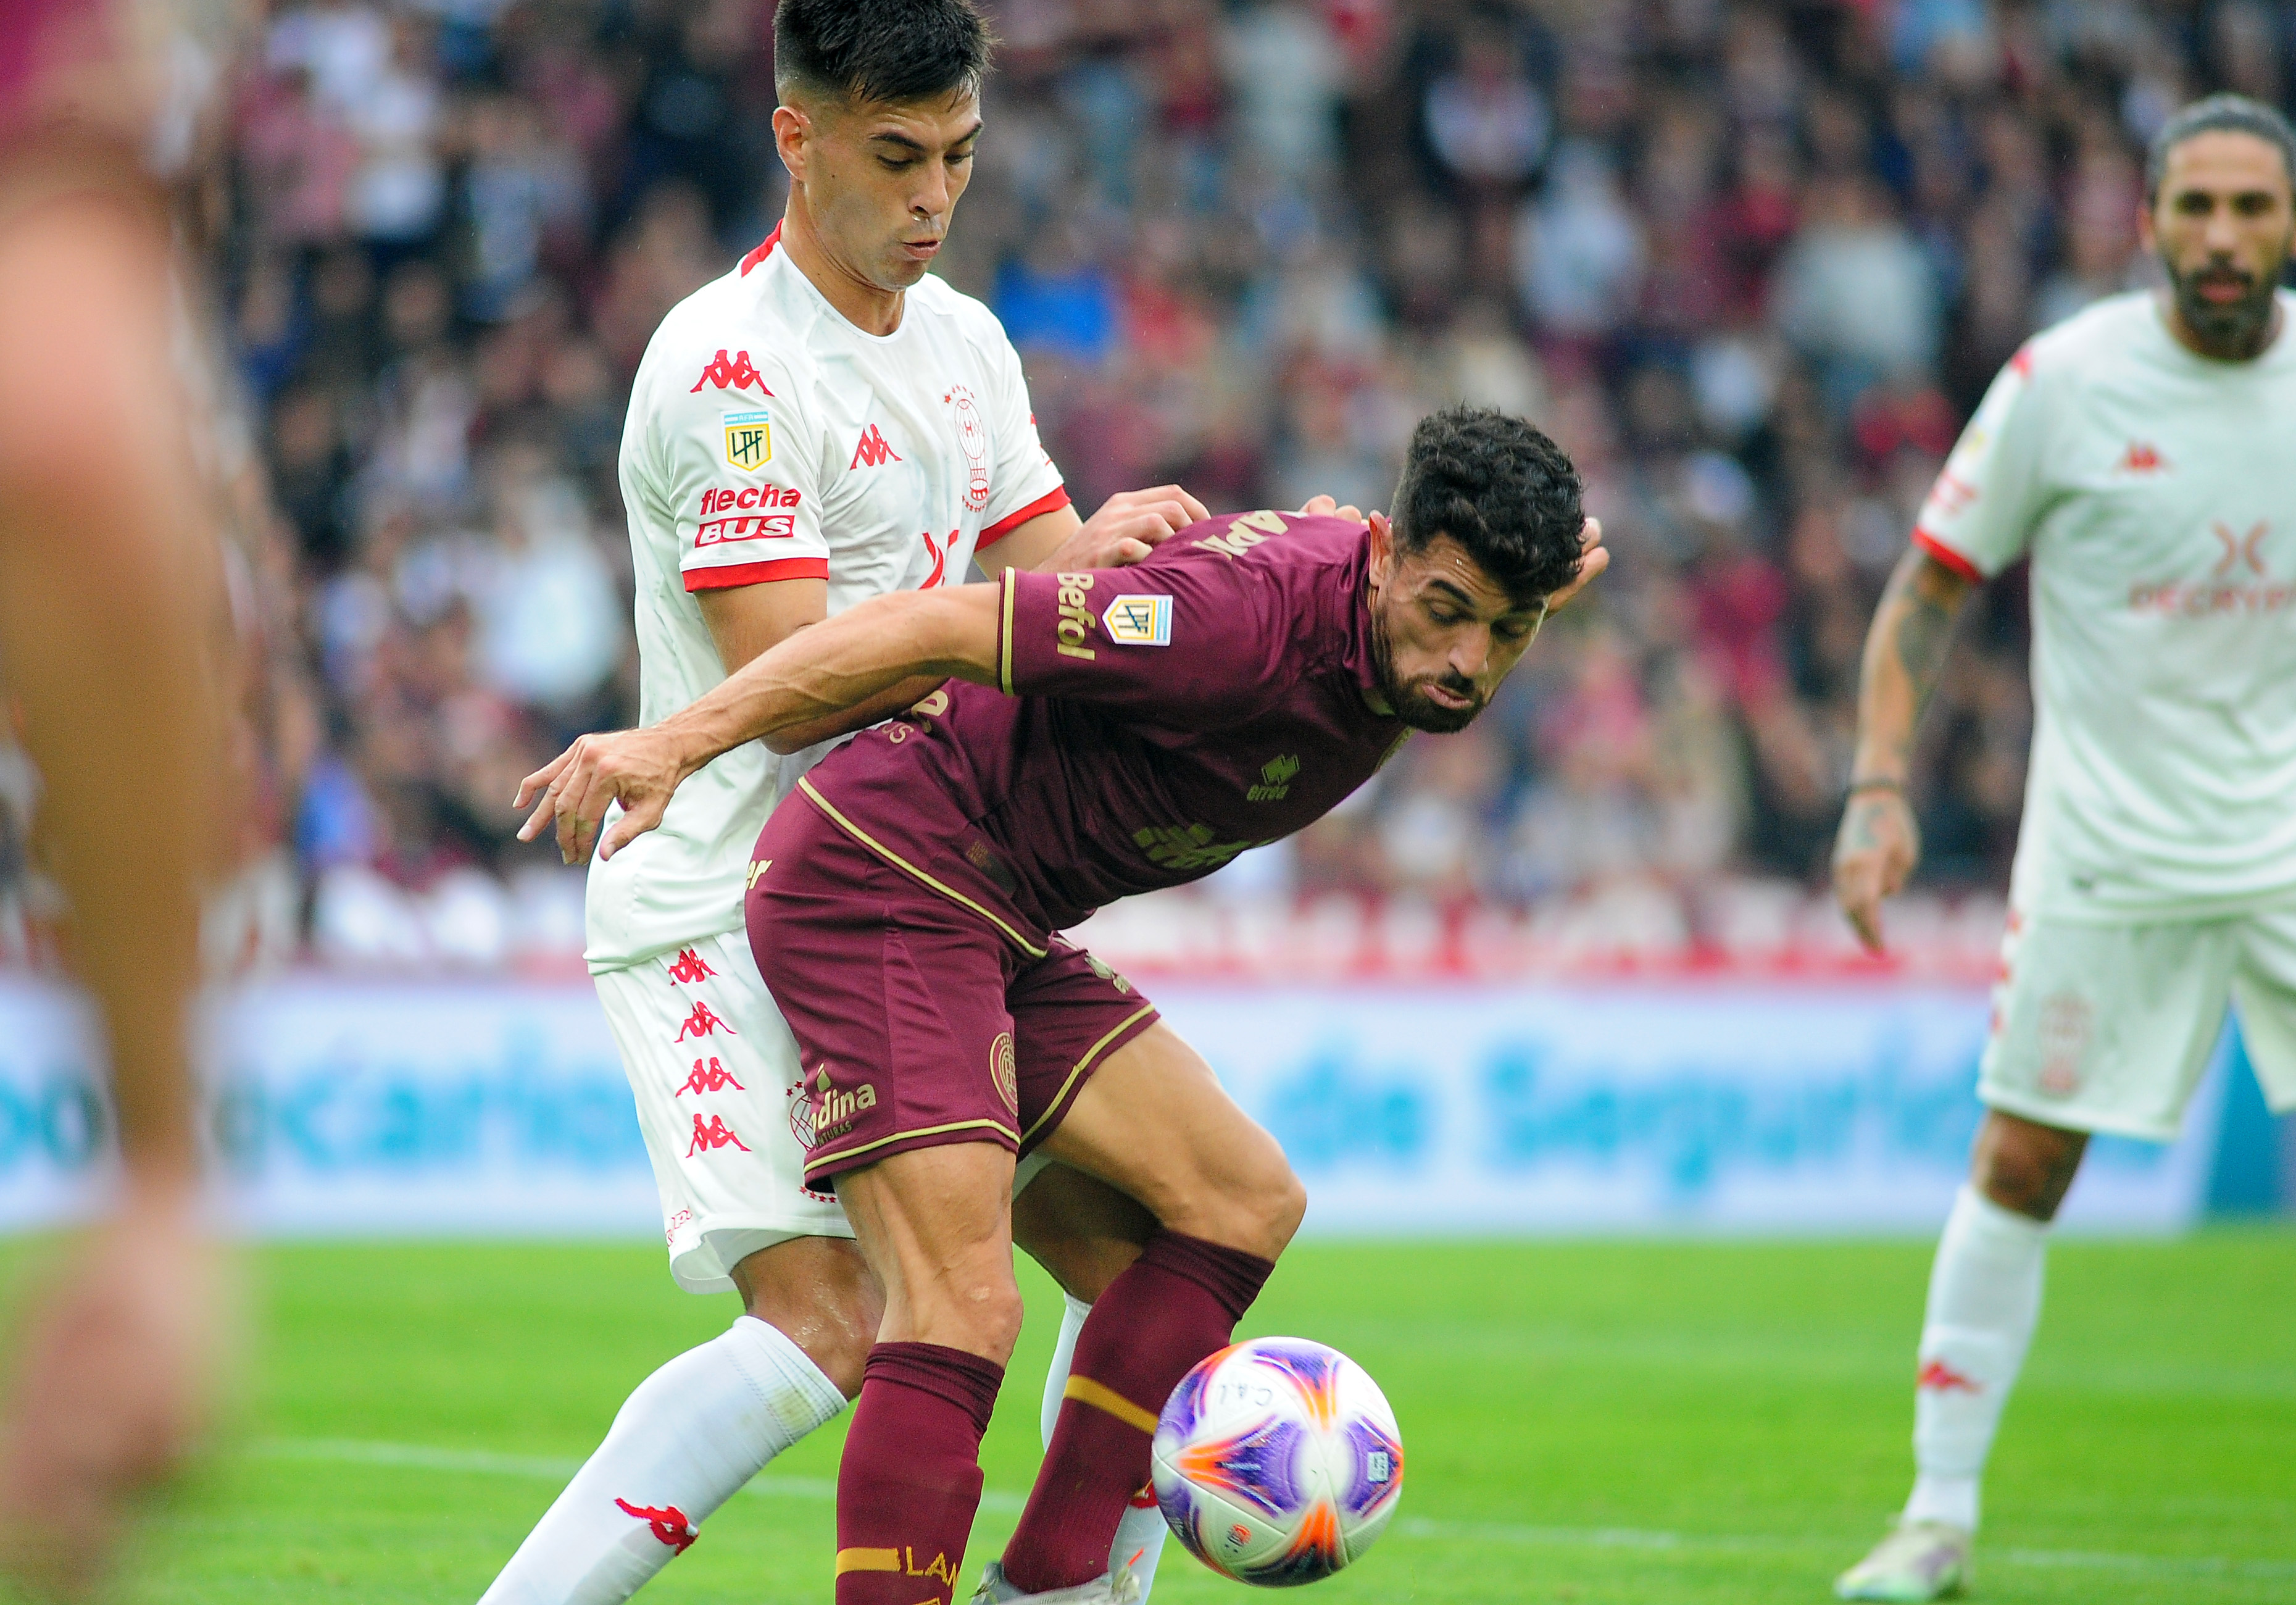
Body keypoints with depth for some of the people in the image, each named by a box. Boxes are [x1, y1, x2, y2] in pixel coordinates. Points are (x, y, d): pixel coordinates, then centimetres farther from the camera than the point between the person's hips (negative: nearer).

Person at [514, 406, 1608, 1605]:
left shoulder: (1407, 651, 1)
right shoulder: (1258, 612, -27)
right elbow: (944, 625, -27)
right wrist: (676, 743, -29)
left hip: (995, 922, 10)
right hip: (879, 878, -10)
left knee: (1244, 1201, 8)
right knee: (965, 1312, -20)